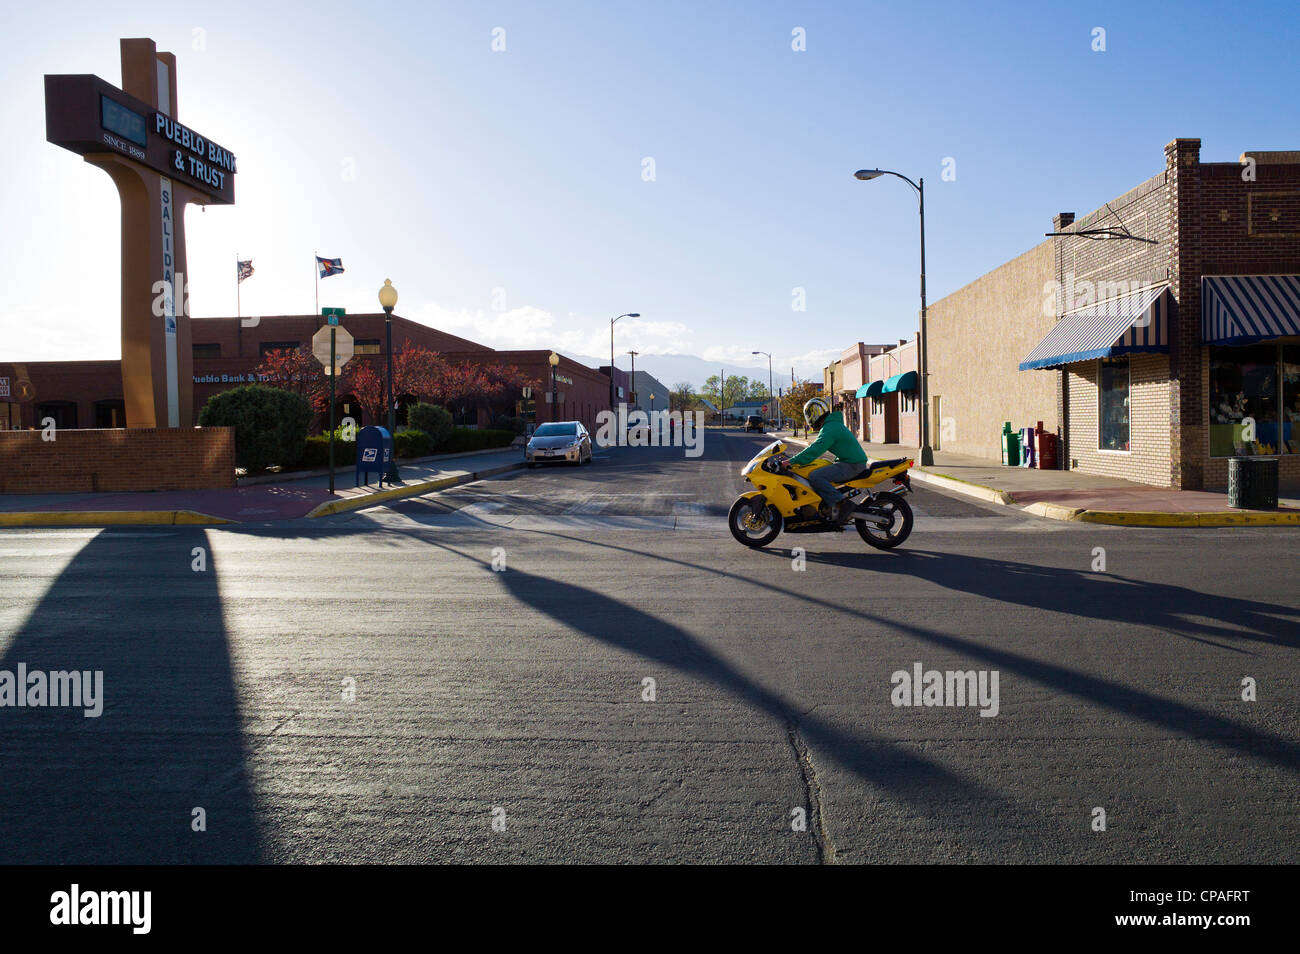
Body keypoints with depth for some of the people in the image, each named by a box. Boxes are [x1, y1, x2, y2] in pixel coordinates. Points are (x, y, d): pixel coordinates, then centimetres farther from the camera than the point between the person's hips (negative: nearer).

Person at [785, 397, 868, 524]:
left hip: (851, 465, -10)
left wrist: (792, 462, -22)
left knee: (815, 477, -21)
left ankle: (841, 503, -24)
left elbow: (815, 450, -23)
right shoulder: (834, 423, 18)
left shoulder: (829, 429, -15)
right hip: (853, 461, 10)